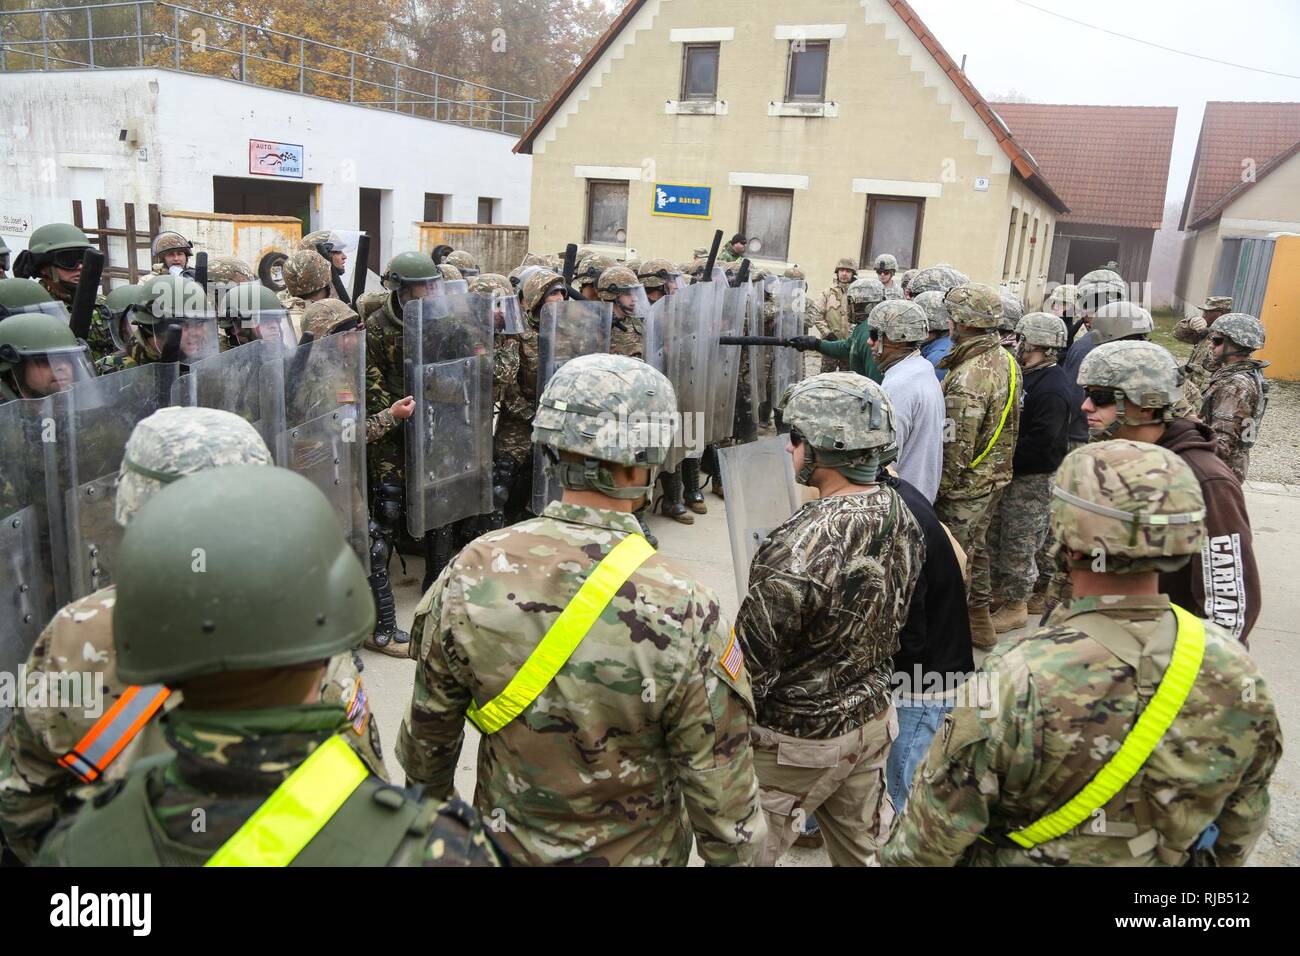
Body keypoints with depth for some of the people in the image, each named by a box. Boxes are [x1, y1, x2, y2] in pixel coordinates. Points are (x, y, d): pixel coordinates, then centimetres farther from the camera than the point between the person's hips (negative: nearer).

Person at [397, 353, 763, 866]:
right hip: (634, 852, -2)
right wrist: (731, 855, -2)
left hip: (508, 842, 2)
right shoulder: (683, 611, -29)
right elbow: (719, 779, -20)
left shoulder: (471, 573, -20)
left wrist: (428, 795, 13)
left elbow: (429, 724, -5)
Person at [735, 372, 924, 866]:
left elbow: (750, 664, -23)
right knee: (863, 852, 24)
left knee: (745, 853, 13)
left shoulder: (802, 545, -31)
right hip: (873, 720, 7)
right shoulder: (903, 517, -7)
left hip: (797, 738, -7)